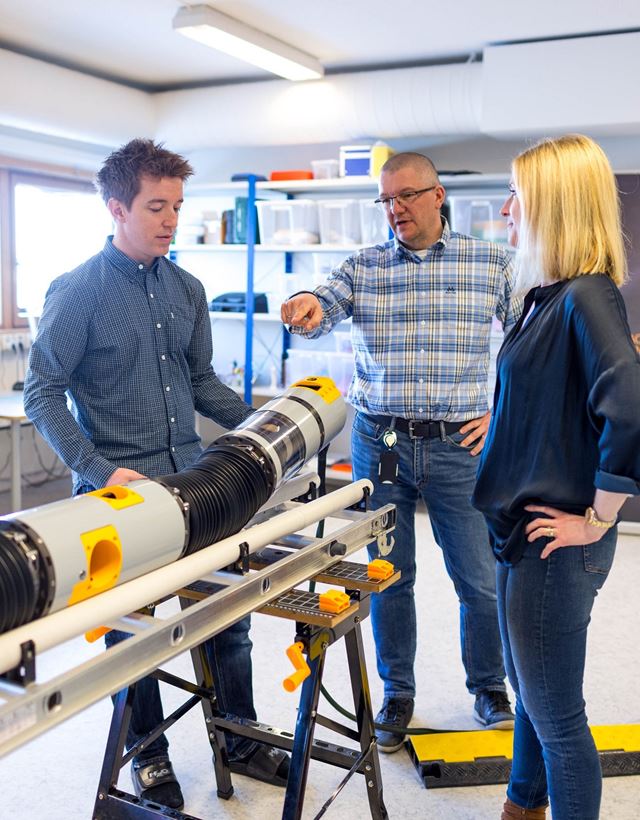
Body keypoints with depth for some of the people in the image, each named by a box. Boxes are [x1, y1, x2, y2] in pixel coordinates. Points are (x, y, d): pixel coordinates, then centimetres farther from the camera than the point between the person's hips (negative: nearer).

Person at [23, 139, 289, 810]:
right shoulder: (78, 292, -9)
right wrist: (99, 471, -21)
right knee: (131, 632, 10)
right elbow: (43, 395, -10)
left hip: (192, 479, 5)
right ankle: (148, 756, 33)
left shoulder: (187, 290, 8)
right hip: (119, 489, -5)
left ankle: (241, 743, 33)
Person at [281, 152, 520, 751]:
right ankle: (397, 695, 31)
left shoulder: (491, 263, 2)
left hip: (458, 446, -1)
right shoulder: (363, 268, 5)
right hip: (379, 443, 1)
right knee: (388, 579, 11)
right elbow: (321, 309, -11)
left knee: (480, 582, 7)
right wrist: (305, 311, -35)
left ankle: (489, 688, 33)